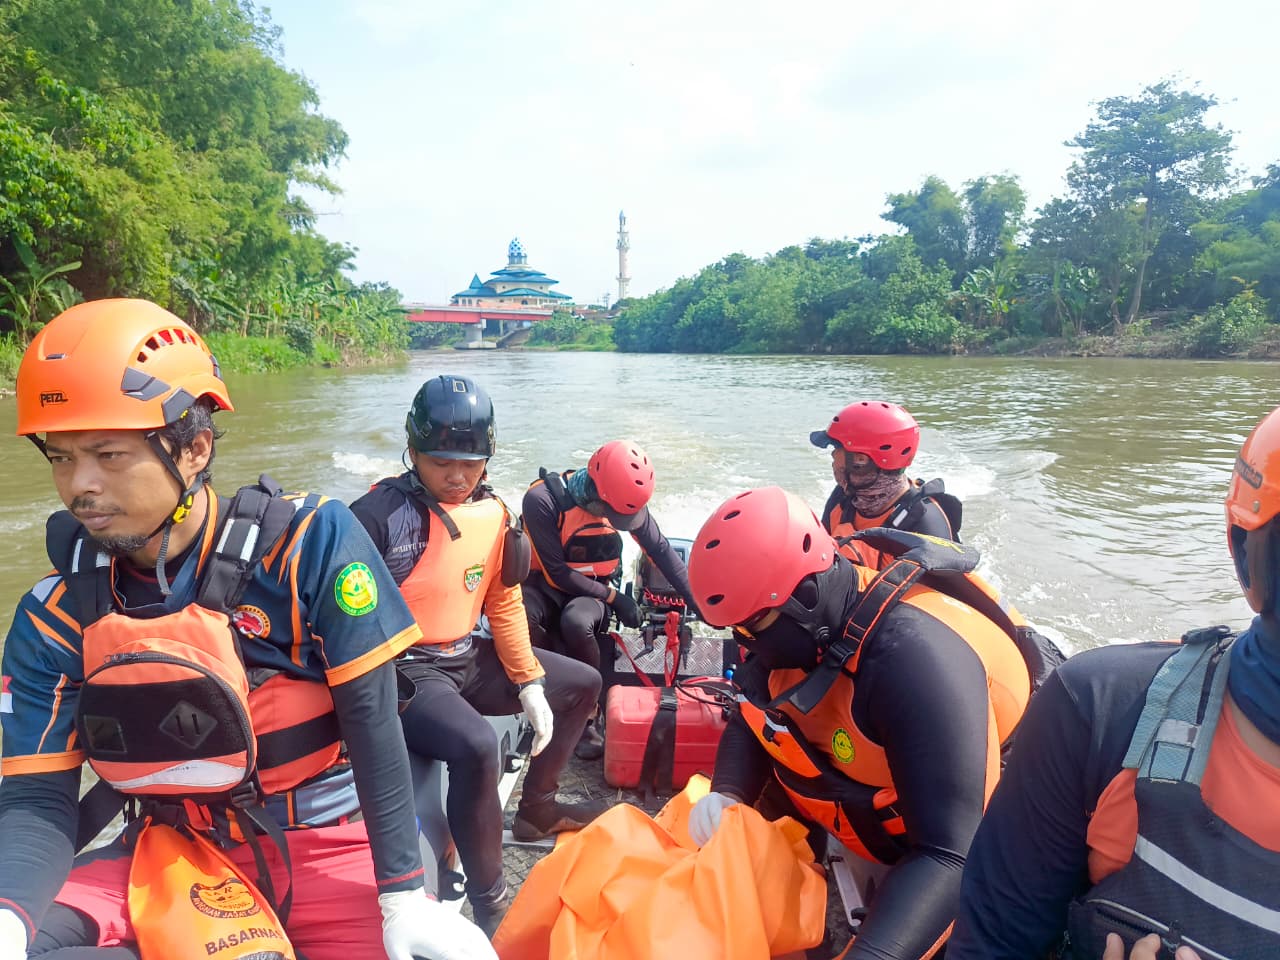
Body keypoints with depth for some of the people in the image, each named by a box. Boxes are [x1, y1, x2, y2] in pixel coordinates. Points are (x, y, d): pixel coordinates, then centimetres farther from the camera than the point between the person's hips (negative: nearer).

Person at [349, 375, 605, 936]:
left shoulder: (493, 513, 3)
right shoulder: (380, 513, -17)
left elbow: (504, 604, 9)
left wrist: (529, 682, 5)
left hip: (468, 659, 8)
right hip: (402, 669, -7)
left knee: (582, 685, 13)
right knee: (477, 748, -34)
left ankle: (536, 807, 28)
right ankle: (491, 906, -12)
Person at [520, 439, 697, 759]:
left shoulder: (625, 498, -13)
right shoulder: (542, 500, -25)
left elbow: (661, 551, -2)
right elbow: (556, 572, -21)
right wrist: (613, 597, -19)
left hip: (597, 587, 1)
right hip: (548, 584, -1)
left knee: (576, 622, -34)